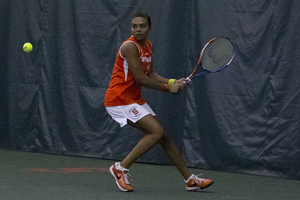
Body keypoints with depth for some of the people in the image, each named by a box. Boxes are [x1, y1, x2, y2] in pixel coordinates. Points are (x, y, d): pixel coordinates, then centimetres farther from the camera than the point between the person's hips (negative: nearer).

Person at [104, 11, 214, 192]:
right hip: (119, 99, -9)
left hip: (135, 99, 9)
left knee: (164, 137, 9)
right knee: (156, 131, -21)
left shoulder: (148, 46, 10)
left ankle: (191, 180, 16)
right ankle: (121, 168, -14)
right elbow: (140, 79, -19)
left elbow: (150, 74, 18)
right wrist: (168, 87, -7)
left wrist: (173, 82, 2)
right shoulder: (130, 46, -18)